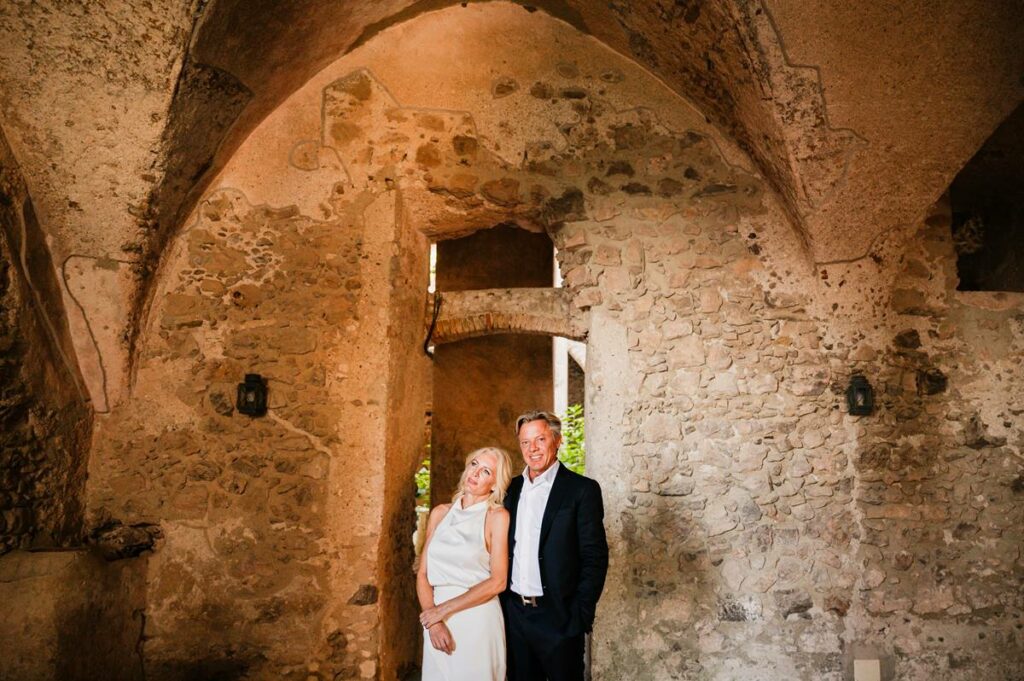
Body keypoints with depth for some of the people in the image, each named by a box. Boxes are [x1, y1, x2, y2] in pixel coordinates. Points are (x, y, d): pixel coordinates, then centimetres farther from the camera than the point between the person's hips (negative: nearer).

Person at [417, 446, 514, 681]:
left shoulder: (497, 517, -6)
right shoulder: (440, 513, 5)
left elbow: (498, 582, -12)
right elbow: (423, 573, 3)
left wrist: (444, 609, -12)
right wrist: (433, 622, -11)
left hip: (478, 620, -3)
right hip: (437, 625, 3)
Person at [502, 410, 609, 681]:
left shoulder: (582, 489, -8)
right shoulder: (512, 489, 8)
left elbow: (595, 557, -10)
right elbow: (504, 549, 13)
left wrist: (581, 615, -14)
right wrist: (500, 603, 6)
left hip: (558, 617, -5)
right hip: (513, 614, 5)